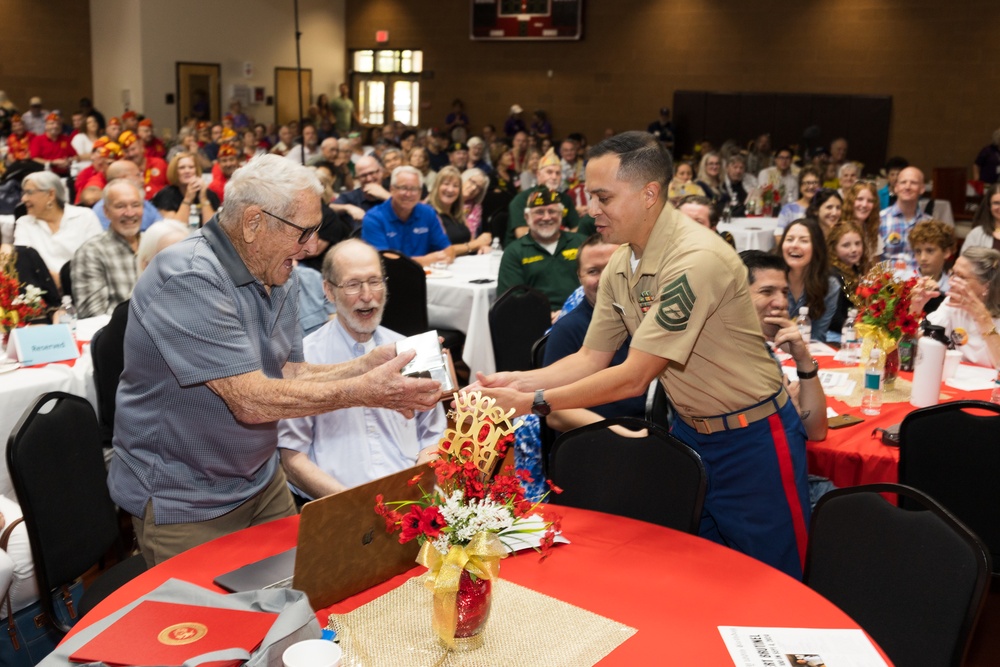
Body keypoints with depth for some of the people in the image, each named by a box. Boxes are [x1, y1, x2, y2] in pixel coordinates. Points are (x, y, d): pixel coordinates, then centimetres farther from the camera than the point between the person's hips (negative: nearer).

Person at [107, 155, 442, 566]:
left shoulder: (277, 277, 2)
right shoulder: (188, 280, -26)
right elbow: (251, 400, -29)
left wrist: (366, 367, -13)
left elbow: (288, 375, 2)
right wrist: (363, 392, -28)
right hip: (182, 503, -7)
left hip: (262, 482, 8)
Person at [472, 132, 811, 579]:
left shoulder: (697, 260, -28)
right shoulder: (620, 265, -1)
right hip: (690, 430, 8)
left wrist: (534, 402, -24)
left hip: (750, 441, -7)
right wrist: (519, 382, -12)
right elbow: (591, 359, 4)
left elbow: (634, 378, -27)